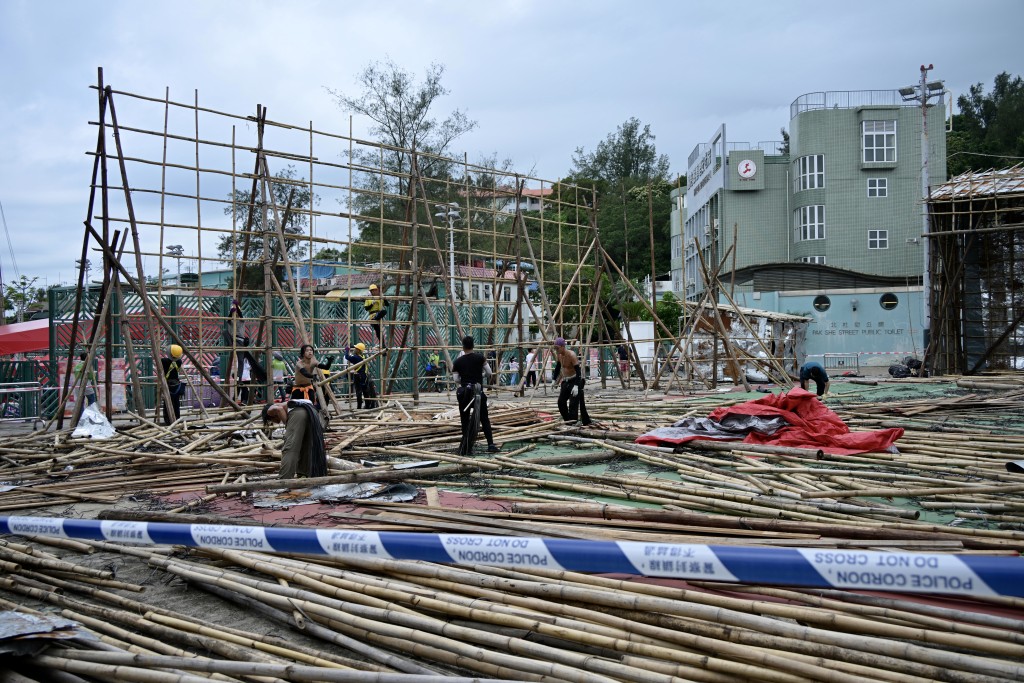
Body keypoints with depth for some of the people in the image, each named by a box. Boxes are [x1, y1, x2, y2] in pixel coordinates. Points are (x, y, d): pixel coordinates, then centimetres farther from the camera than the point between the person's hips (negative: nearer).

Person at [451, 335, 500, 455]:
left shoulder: (457, 362, 1)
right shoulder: (480, 358, -1)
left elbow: (456, 380, 3)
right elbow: (489, 373, 2)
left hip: (464, 392, 0)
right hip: (479, 392, 0)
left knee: (465, 421, 6)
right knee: (484, 419, 9)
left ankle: (466, 448, 5)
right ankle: (491, 444, 3)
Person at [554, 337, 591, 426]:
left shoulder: (571, 355, -22)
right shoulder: (558, 355, 0)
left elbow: (578, 371, -26)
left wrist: (576, 386, -34)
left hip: (576, 380, -8)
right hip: (566, 381, 8)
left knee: (574, 402, -15)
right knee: (561, 401, 3)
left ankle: (572, 422, -17)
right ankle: (567, 420, 12)